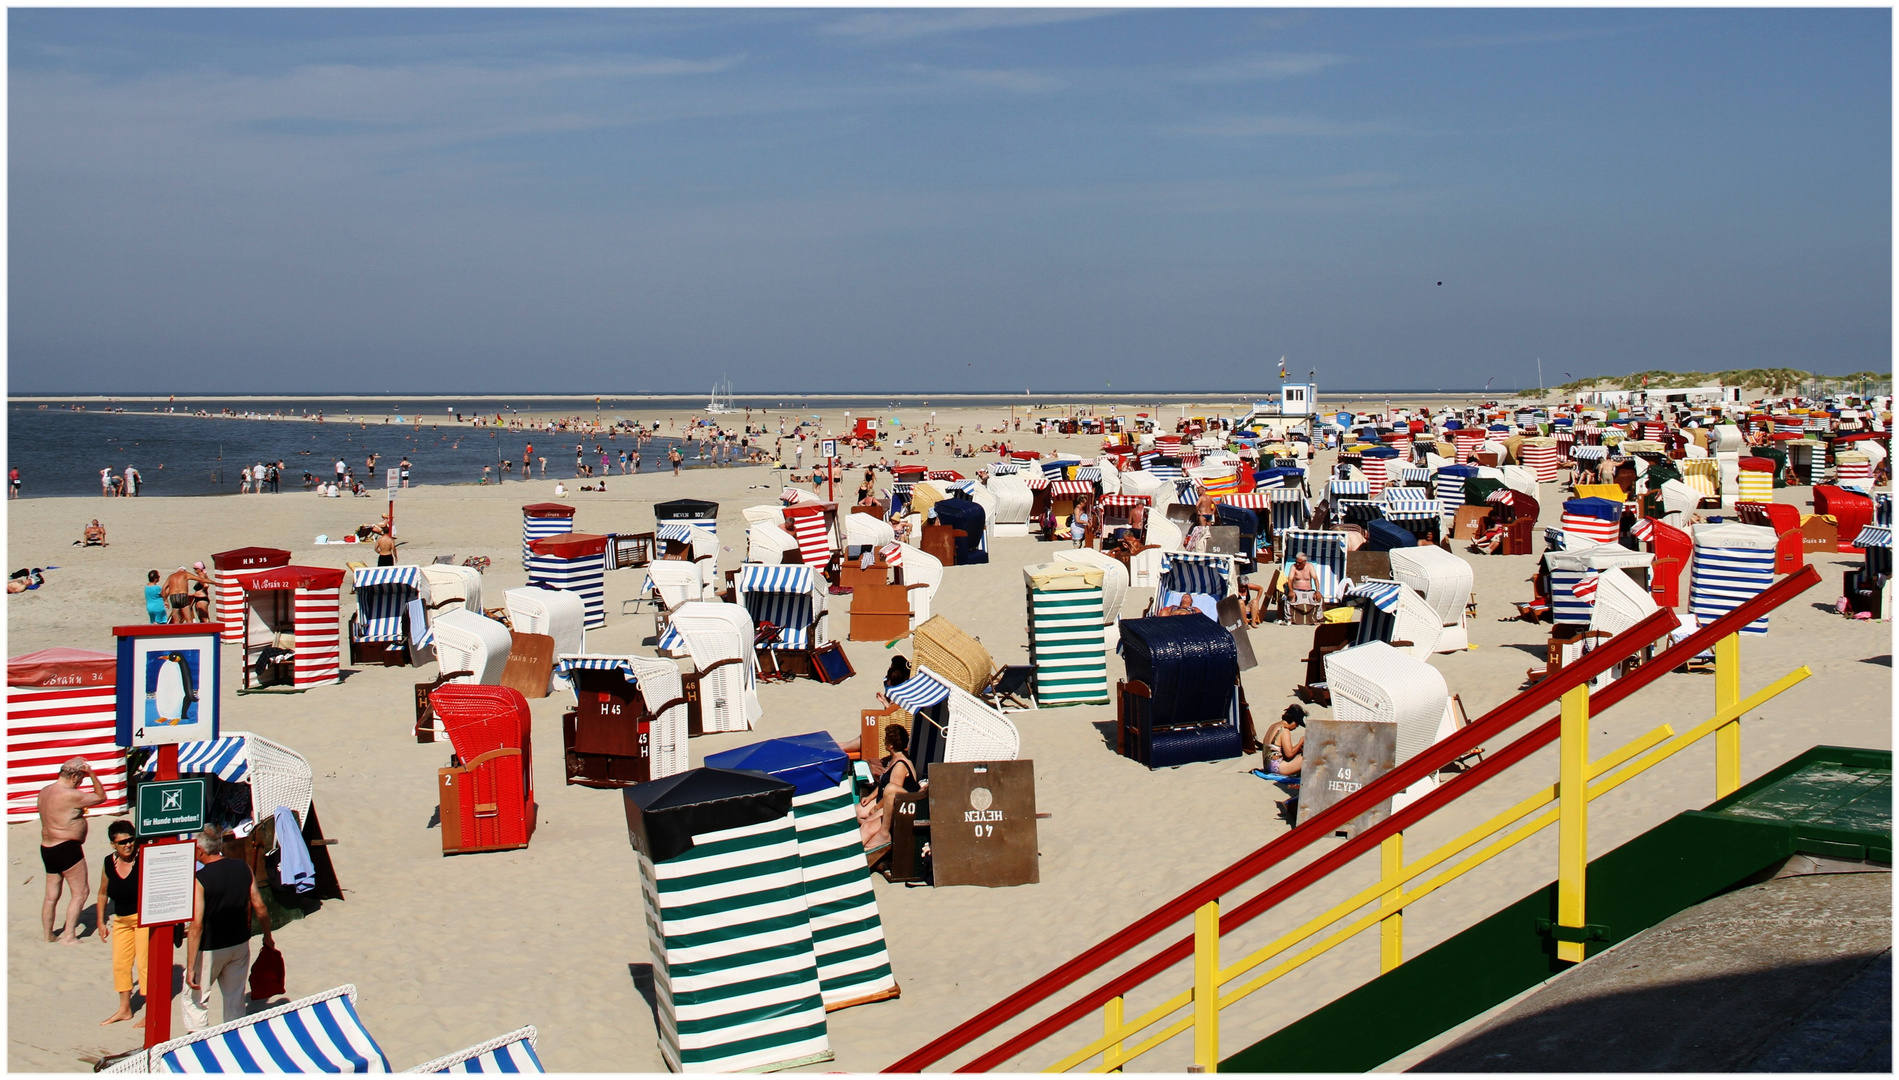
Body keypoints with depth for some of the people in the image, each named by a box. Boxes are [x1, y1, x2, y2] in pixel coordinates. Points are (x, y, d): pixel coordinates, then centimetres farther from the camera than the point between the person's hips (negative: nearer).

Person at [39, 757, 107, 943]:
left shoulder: (44, 791, 7)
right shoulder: (70, 795, -19)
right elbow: (101, 797, -11)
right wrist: (92, 774, -8)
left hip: (47, 848, 9)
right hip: (67, 848, -9)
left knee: (51, 895, 16)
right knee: (80, 892, -1)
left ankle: (47, 935, 23)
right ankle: (69, 937, -4)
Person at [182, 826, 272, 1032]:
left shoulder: (200, 879, -19)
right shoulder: (242, 868, -4)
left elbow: (197, 925, -21)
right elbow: (259, 906, 1)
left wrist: (190, 967, -19)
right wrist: (267, 937, 16)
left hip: (210, 948, -5)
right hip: (240, 944, 5)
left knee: (195, 1000, 8)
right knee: (235, 1000, 15)